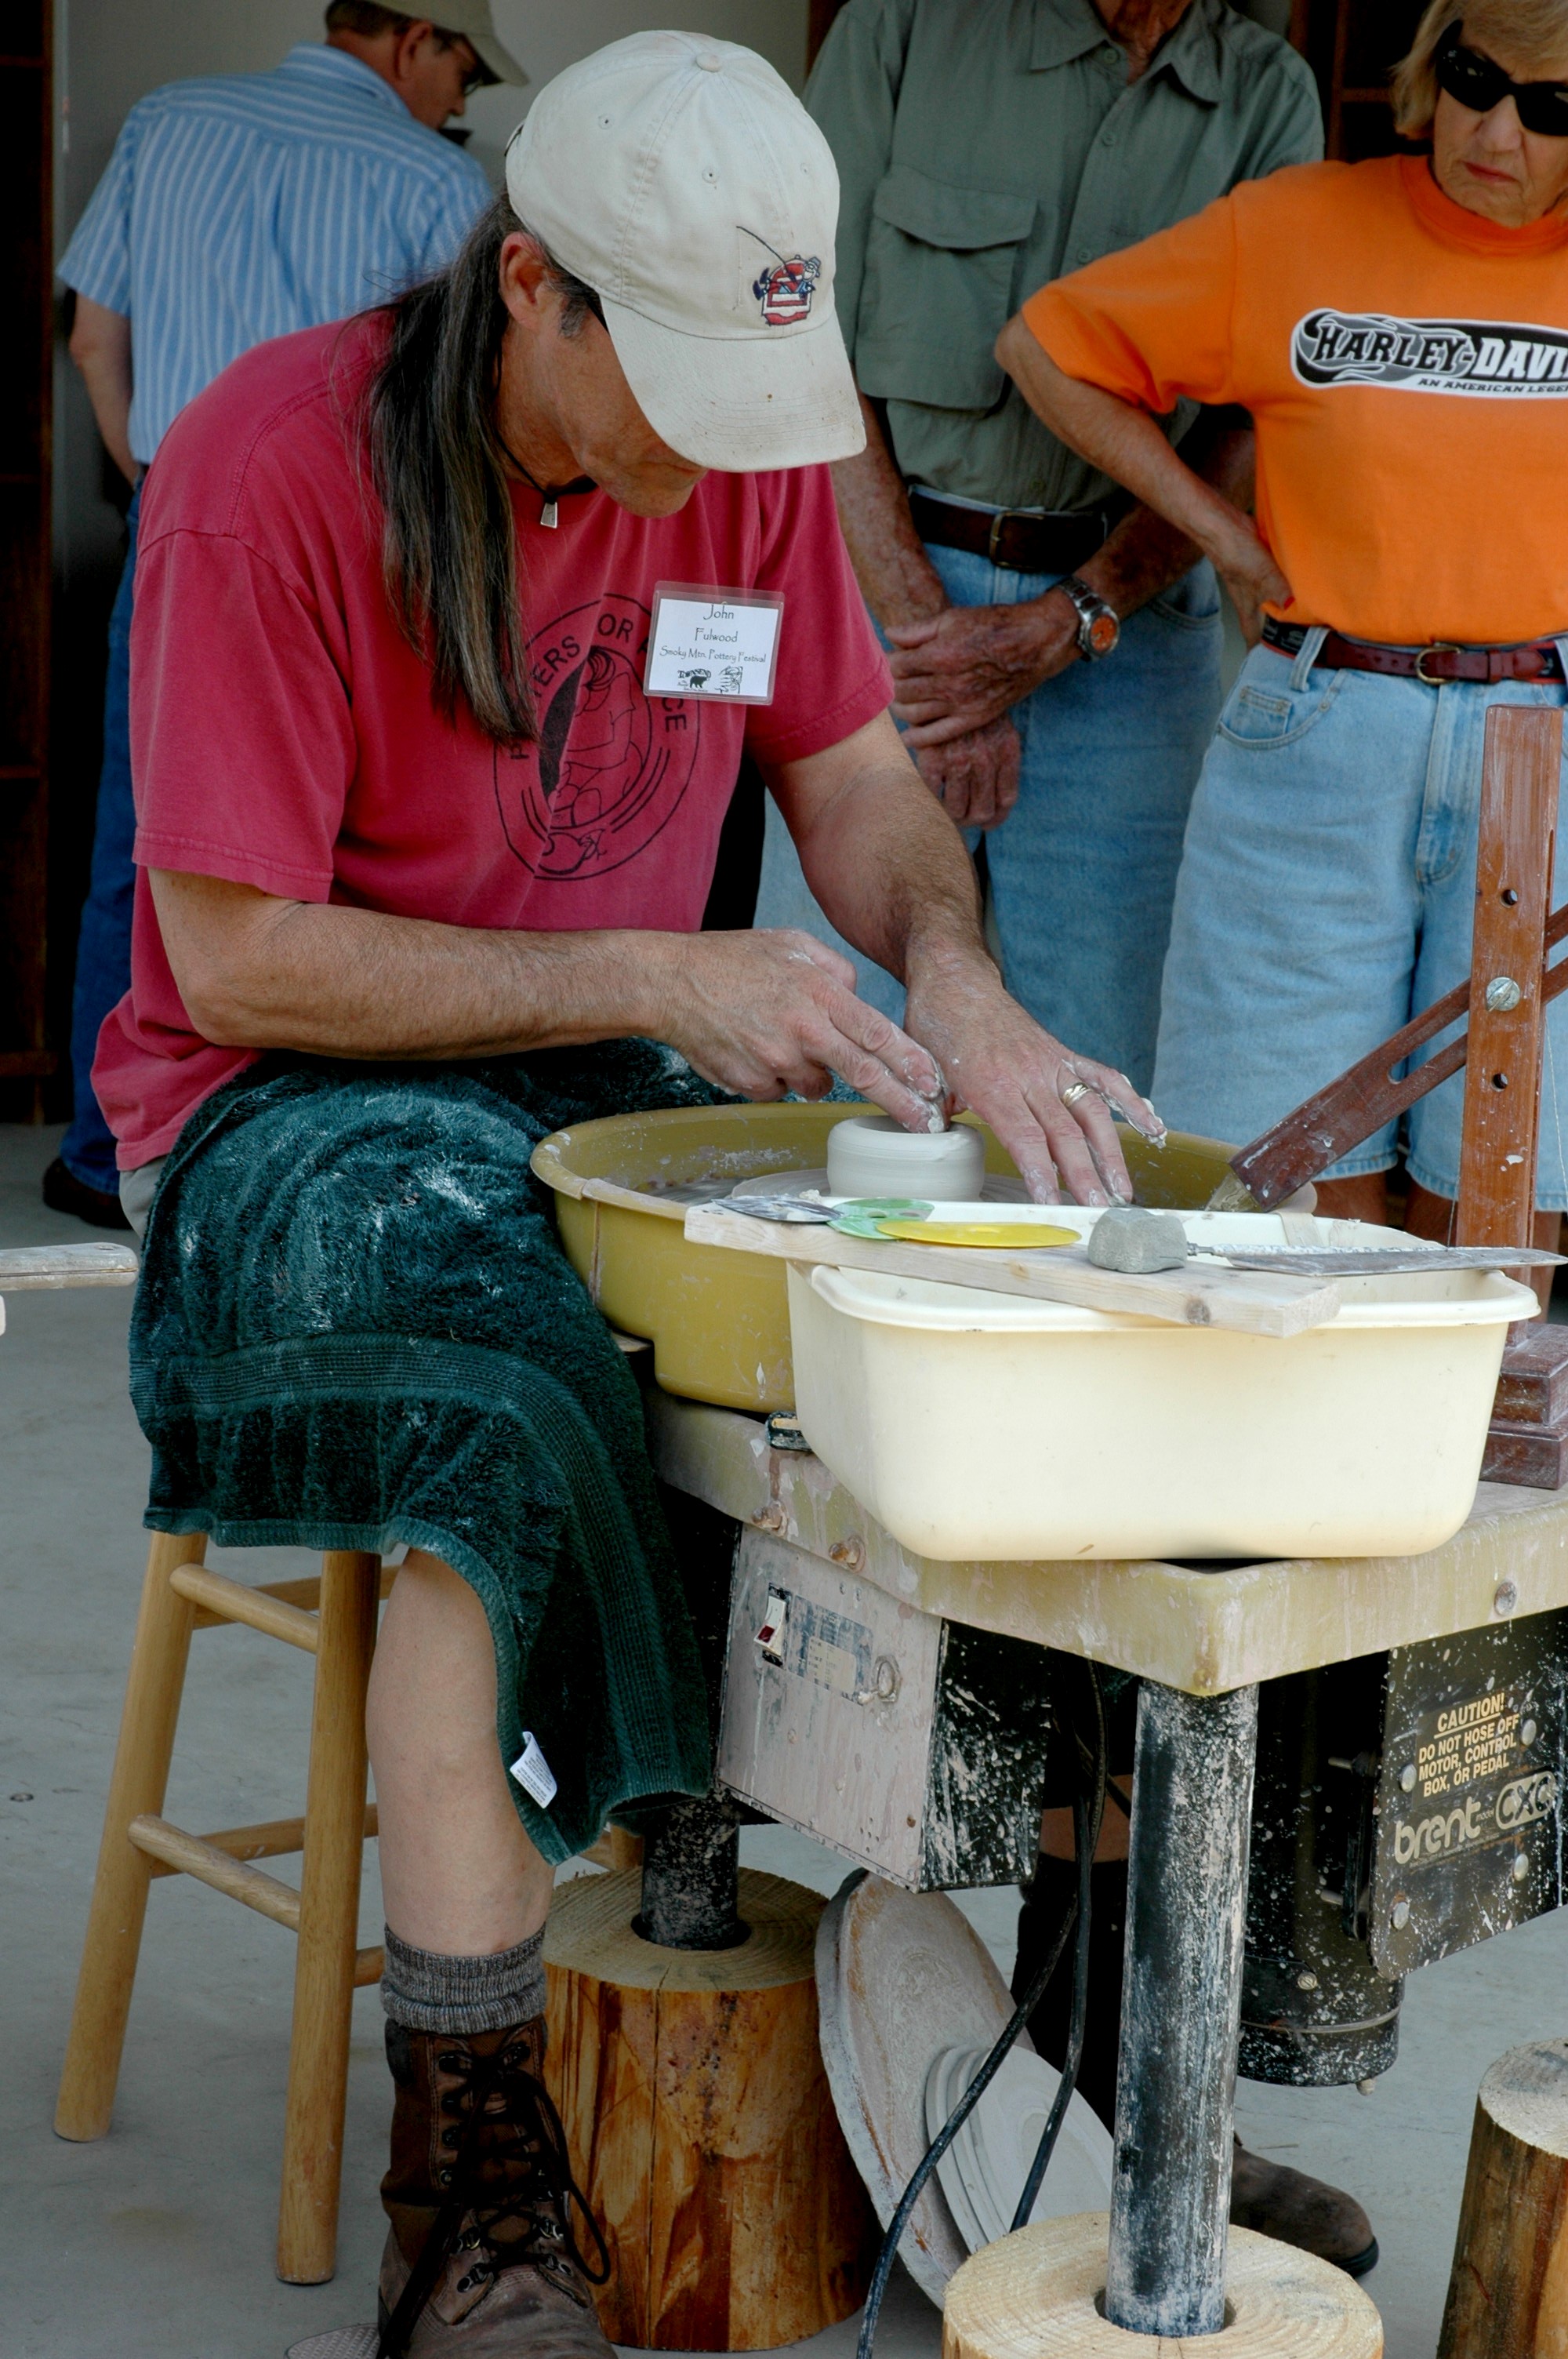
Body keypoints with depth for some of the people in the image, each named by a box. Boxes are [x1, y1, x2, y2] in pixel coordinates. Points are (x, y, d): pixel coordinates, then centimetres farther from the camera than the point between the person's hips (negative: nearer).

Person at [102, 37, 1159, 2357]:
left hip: (622, 1102, 5)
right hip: (295, 1121, -5)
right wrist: (660, 980, -20)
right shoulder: (275, 462, -17)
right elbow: (236, 959, -18)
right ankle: (473, 2171, -29)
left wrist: (958, 985, -11)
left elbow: (857, 777, 12)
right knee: (510, 1419, -38)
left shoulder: (747, 447, 2)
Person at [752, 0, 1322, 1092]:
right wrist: (925, 626, -11)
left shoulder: (1272, 95, 7)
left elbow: (1256, 424, 1)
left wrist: (1066, 625, -11)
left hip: (1129, 611, 2)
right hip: (884, 583, -2)